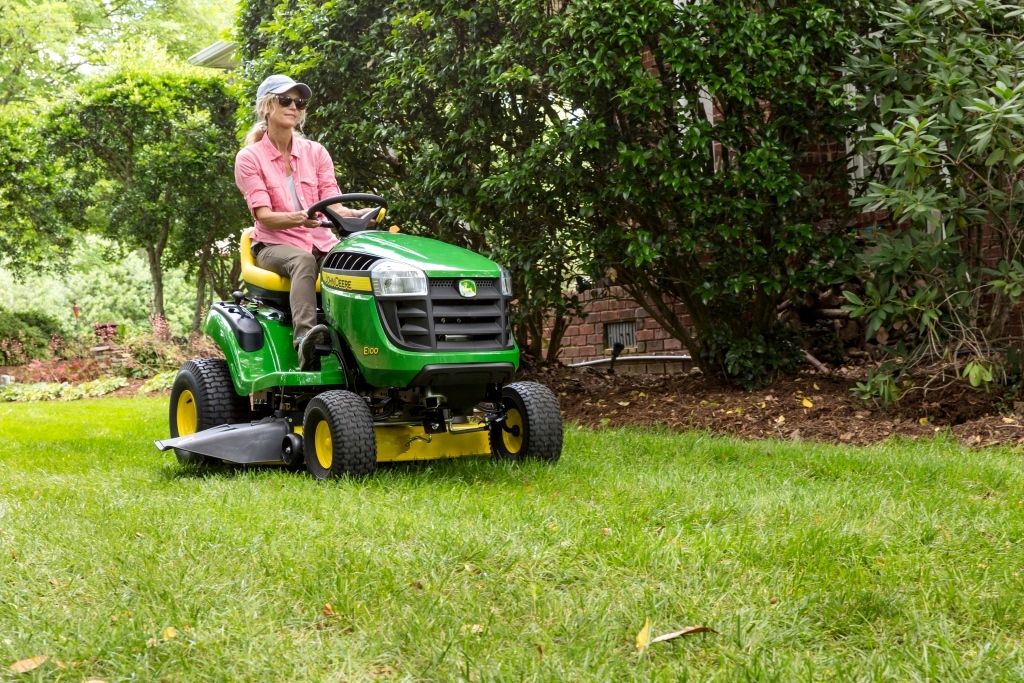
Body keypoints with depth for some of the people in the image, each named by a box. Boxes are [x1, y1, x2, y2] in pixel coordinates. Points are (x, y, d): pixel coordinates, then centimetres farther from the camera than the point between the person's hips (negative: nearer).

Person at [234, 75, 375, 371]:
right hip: (275, 244, -3)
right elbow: (264, 215, -11)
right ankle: (304, 340, -55)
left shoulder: (315, 152, 10)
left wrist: (358, 214, -23)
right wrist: (295, 219, -33)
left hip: (320, 241, 3)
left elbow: (333, 204, 0)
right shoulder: (249, 158, 1)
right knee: (303, 260, -39)